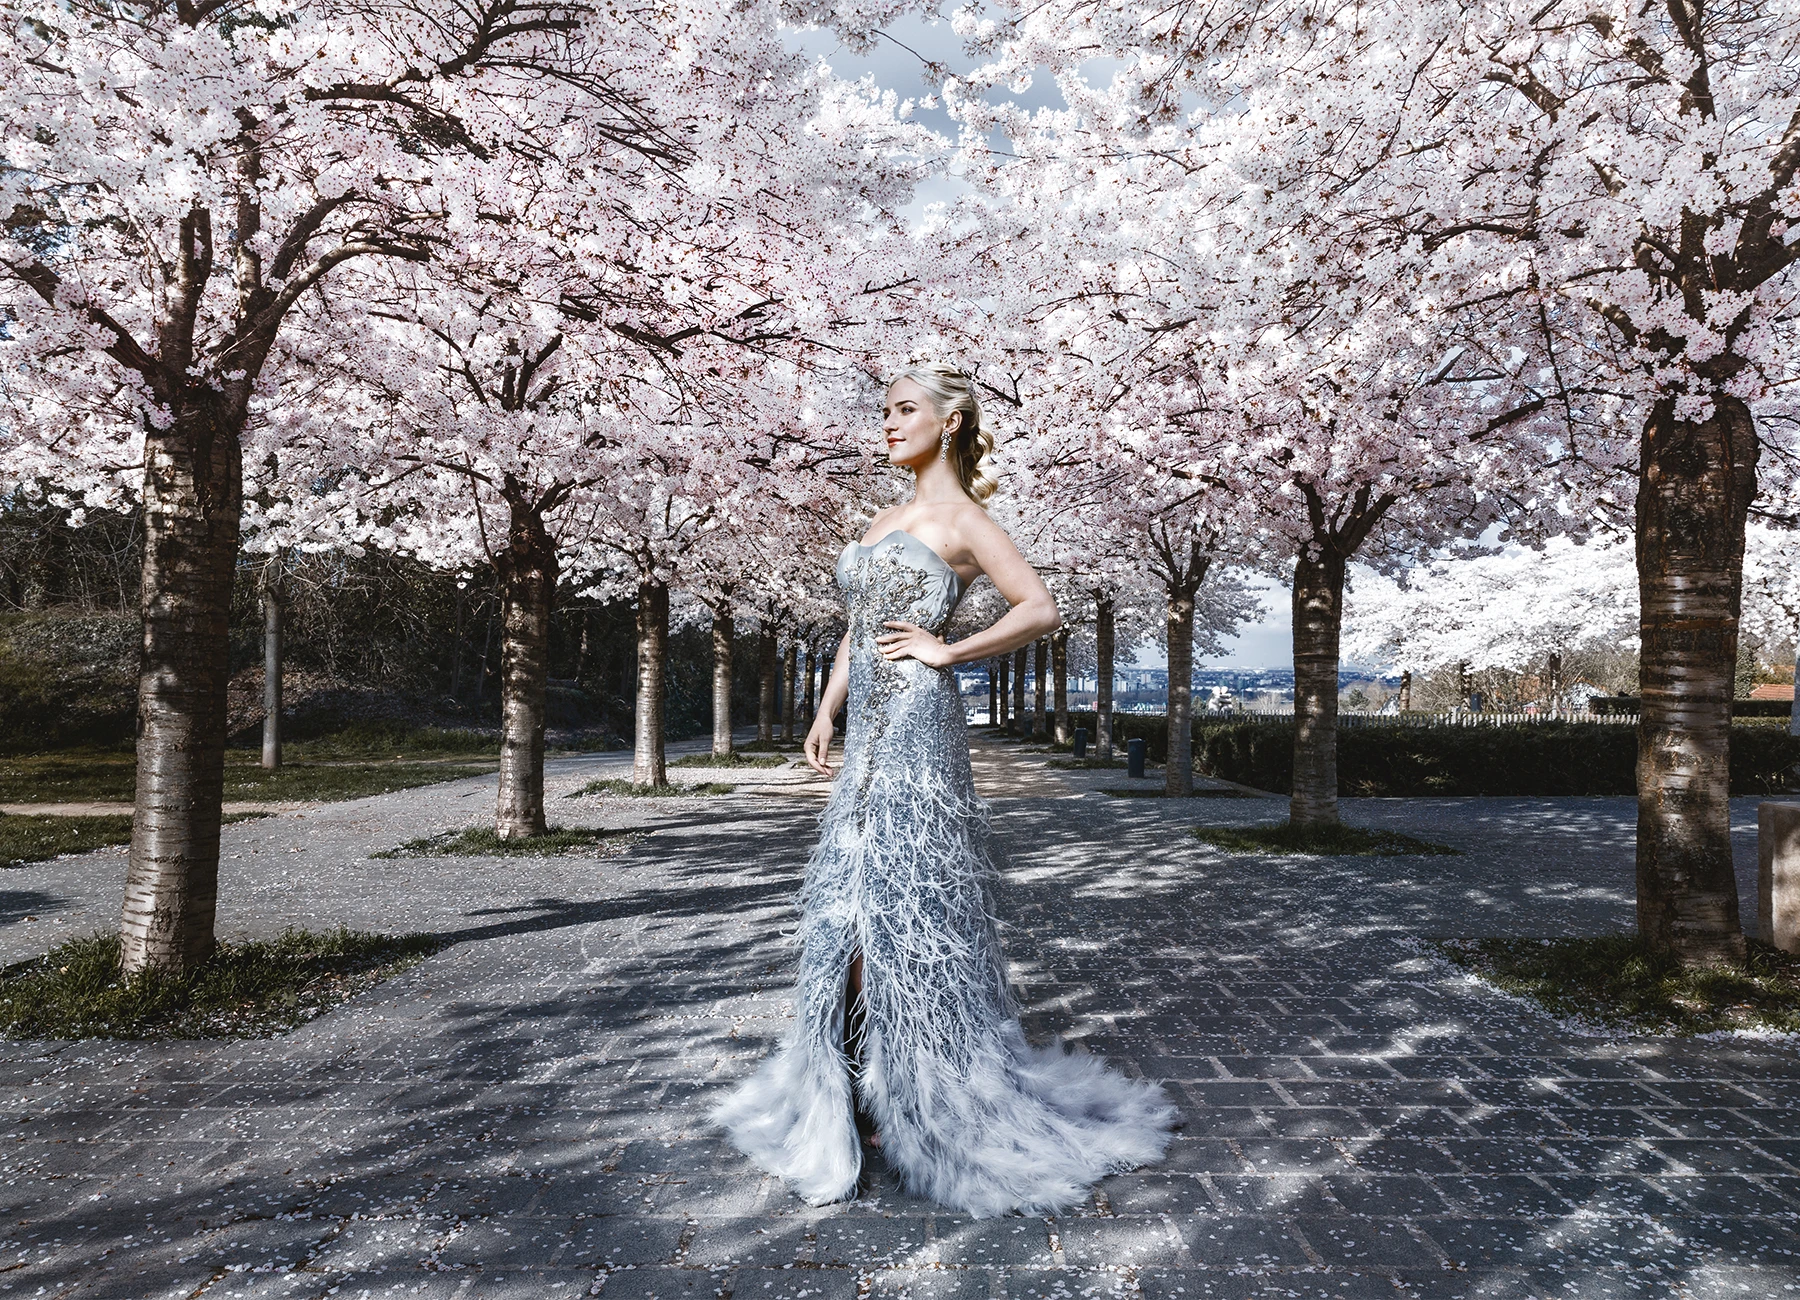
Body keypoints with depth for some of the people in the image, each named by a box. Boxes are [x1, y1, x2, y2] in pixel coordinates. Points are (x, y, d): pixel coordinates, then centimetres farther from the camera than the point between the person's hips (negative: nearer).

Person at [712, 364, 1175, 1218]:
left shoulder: (960, 516, -5)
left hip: (915, 724, -8)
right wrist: (826, 712, 13)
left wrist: (945, 650, -11)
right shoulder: (888, 520, 19)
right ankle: (864, 1089, 23)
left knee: (900, 902, -4)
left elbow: (1040, 609, -14)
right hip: (870, 730, 8)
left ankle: (945, 1102, 12)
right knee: (852, 902, 10)